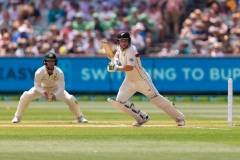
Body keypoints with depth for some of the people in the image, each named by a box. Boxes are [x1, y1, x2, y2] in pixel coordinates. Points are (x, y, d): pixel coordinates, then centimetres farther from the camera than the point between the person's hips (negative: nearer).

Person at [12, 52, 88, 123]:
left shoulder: (59, 73, -29)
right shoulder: (39, 72, -31)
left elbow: (61, 88, -27)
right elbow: (37, 86, -19)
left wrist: (55, 95, -48)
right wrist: (43, 92, -41)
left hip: (55, 89, 1)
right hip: (41, 88, -1)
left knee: (71, 99, -15)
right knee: (25, 97, -25)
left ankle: (80, 117, 11)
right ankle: (17, 117, -6)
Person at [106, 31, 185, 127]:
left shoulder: (131, 50, -24)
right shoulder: (120, 48, 1)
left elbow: (130, 67, -34)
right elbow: (118, 53, 26)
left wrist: (116, 68, -25)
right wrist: (115, 60, 6)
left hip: (142, 79, -8)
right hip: (129, 80, 8)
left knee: (157, 99, -4)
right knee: (119, 101, -3)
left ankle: (179, 118, 8)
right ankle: (142, 118, 11)